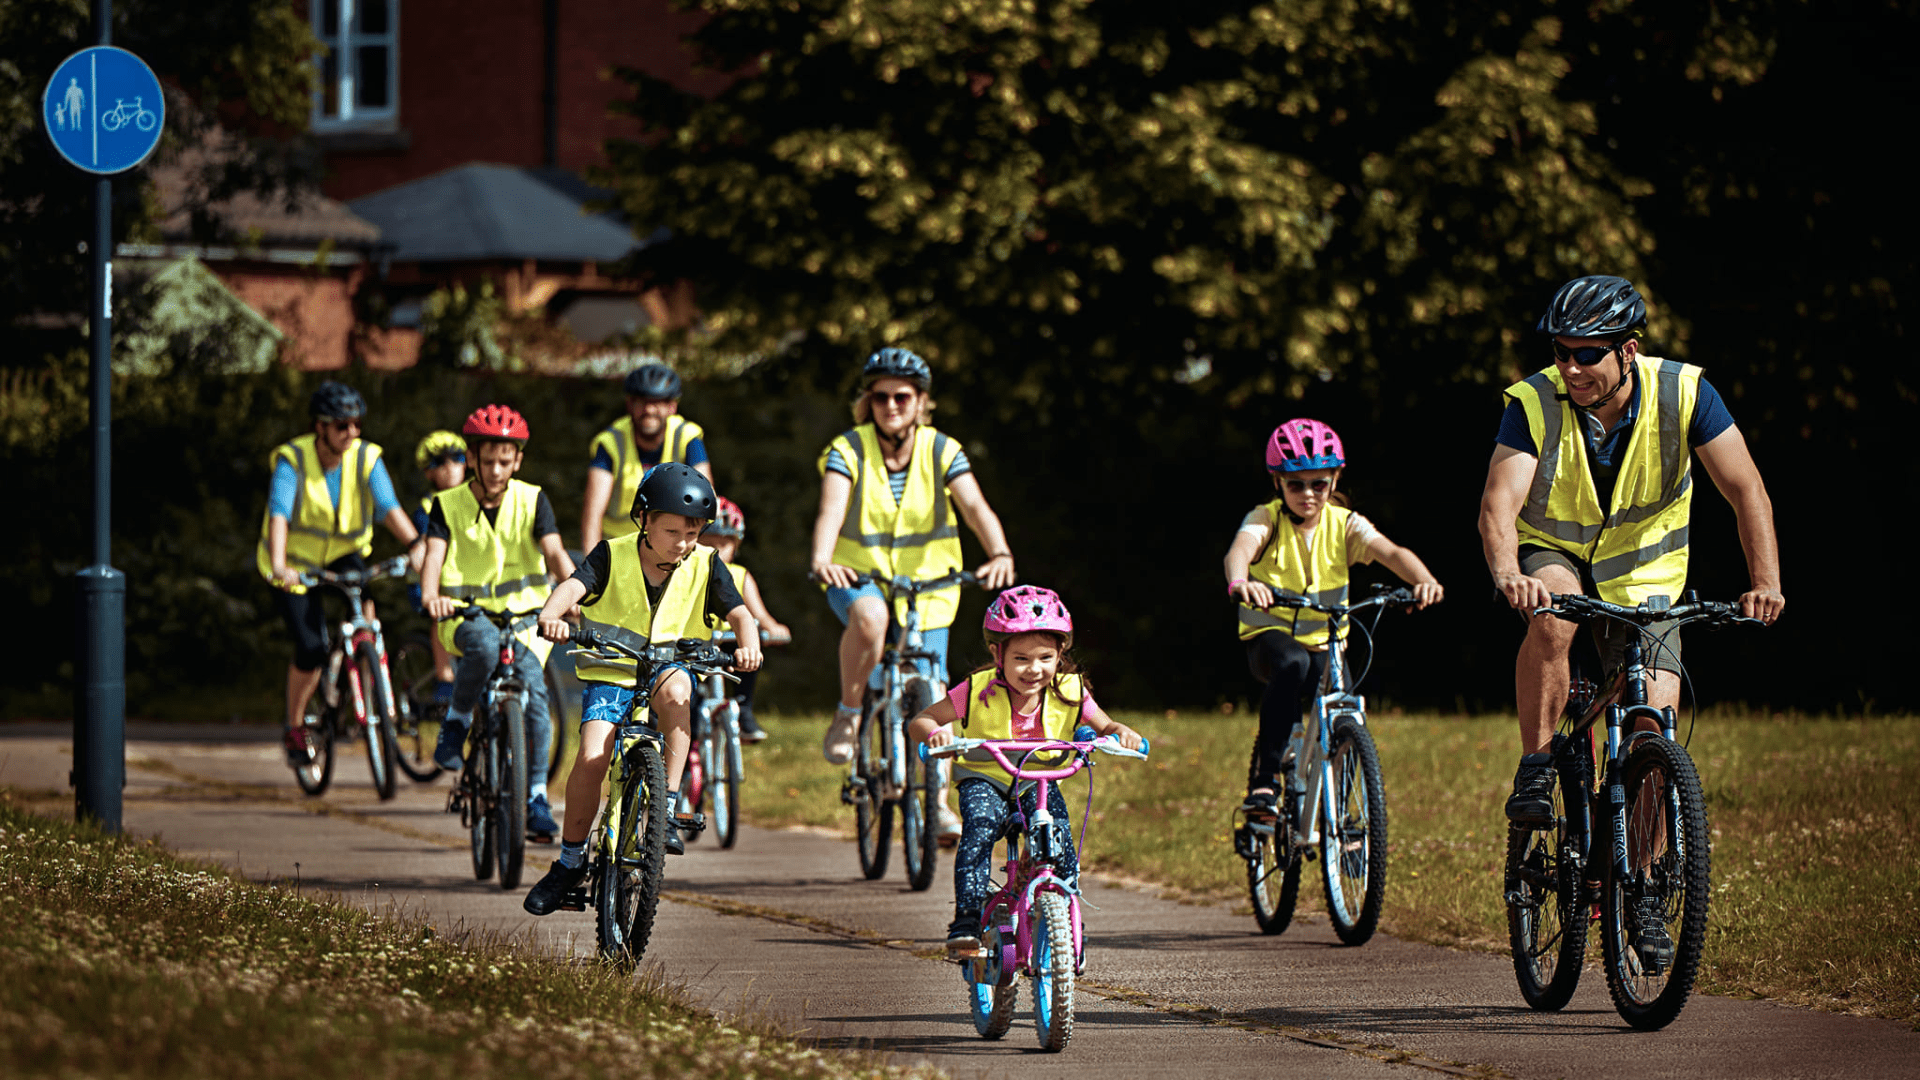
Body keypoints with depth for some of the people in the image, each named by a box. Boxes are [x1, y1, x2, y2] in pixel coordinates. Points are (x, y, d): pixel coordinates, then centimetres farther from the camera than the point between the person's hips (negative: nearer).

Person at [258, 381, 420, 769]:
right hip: (297, 563, -2)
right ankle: (295, 730, 10)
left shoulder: (366, 459, -13)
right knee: (311, 649, -13)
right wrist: (279, 566, -50)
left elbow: (389, 507, -26)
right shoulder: (293, 461, -20)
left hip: (344, 553, 2)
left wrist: (416, 545, -44)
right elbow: (279, 514, -33)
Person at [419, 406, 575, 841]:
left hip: (524, 615, 1)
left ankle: (536, 795, -13)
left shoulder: (532, 501, 2)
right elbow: (434, 556, -14)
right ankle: (456, 722, -12)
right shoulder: (448, 505, 0)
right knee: (485, 645, -37)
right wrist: (431, 596, -36)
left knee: (533, 687, -23)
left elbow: (554, 552, -11)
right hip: (466, 615, -1)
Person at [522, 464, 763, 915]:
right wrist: (552, 615, -45)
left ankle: (668, 805, -28)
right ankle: (570, 858, -2)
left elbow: (739, 613, -11)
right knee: (591, 758, -22)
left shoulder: (705, 566, -1)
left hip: (669, 670, 0)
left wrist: (748, 644, -34)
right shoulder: (613, 557, -5)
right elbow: (575, 585, -22)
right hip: (610, 676, 0)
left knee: (673, 690, -37)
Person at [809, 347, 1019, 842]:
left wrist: (999, 554, -42)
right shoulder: (847, 450, -13)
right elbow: (831, 510, -28)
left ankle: (936, 803, 16)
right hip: (859, 578, -2)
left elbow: (977, 508, -22)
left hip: (926, 583, 2)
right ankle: (848, 715, -16)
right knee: (870, 616, -38)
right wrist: (822, 560, -49)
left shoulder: (942, 452, -9)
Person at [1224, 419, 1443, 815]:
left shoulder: (1344, 525, -4)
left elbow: (1391, 552, -21)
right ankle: (1265, 778, -33)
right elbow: (1241, 548, -33)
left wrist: (1424, 581, -44)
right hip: (1270, 637, -3)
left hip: (1325, 644, 3)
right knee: (1292, 665, -38)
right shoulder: (1266, 519, -10)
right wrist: (1240, 582, -58)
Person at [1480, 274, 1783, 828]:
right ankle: (1535, 771, -22)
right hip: (1552, 558, -1)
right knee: (1552, 612, -37)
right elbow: (1499, 503, -32)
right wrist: (1508, 575, -52)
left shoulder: (1682, 393, -19)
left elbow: (1747, 491, -19)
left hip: (1643, 579, 1)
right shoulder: (1535, 403, -21)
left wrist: (1766, 585, -33)